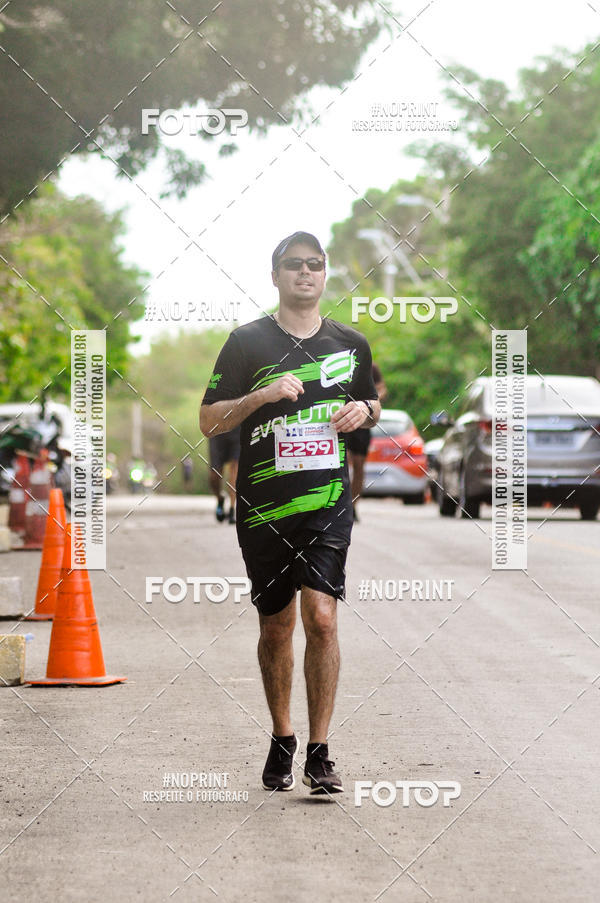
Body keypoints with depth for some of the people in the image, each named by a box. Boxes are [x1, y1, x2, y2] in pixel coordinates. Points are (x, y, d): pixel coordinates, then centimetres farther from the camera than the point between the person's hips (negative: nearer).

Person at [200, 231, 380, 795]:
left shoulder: (351, 344, 10)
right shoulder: (248, 341, 1)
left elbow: (372, 403, 26)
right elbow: (209, 421, 0)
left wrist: (365, 410, 2)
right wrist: (261, 396, -15)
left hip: (329, 503, 0)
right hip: (263, 508, 0)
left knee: (321, 618, -14)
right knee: (275, 626, 9)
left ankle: (319, 753, -9)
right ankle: (282, 742, 28)